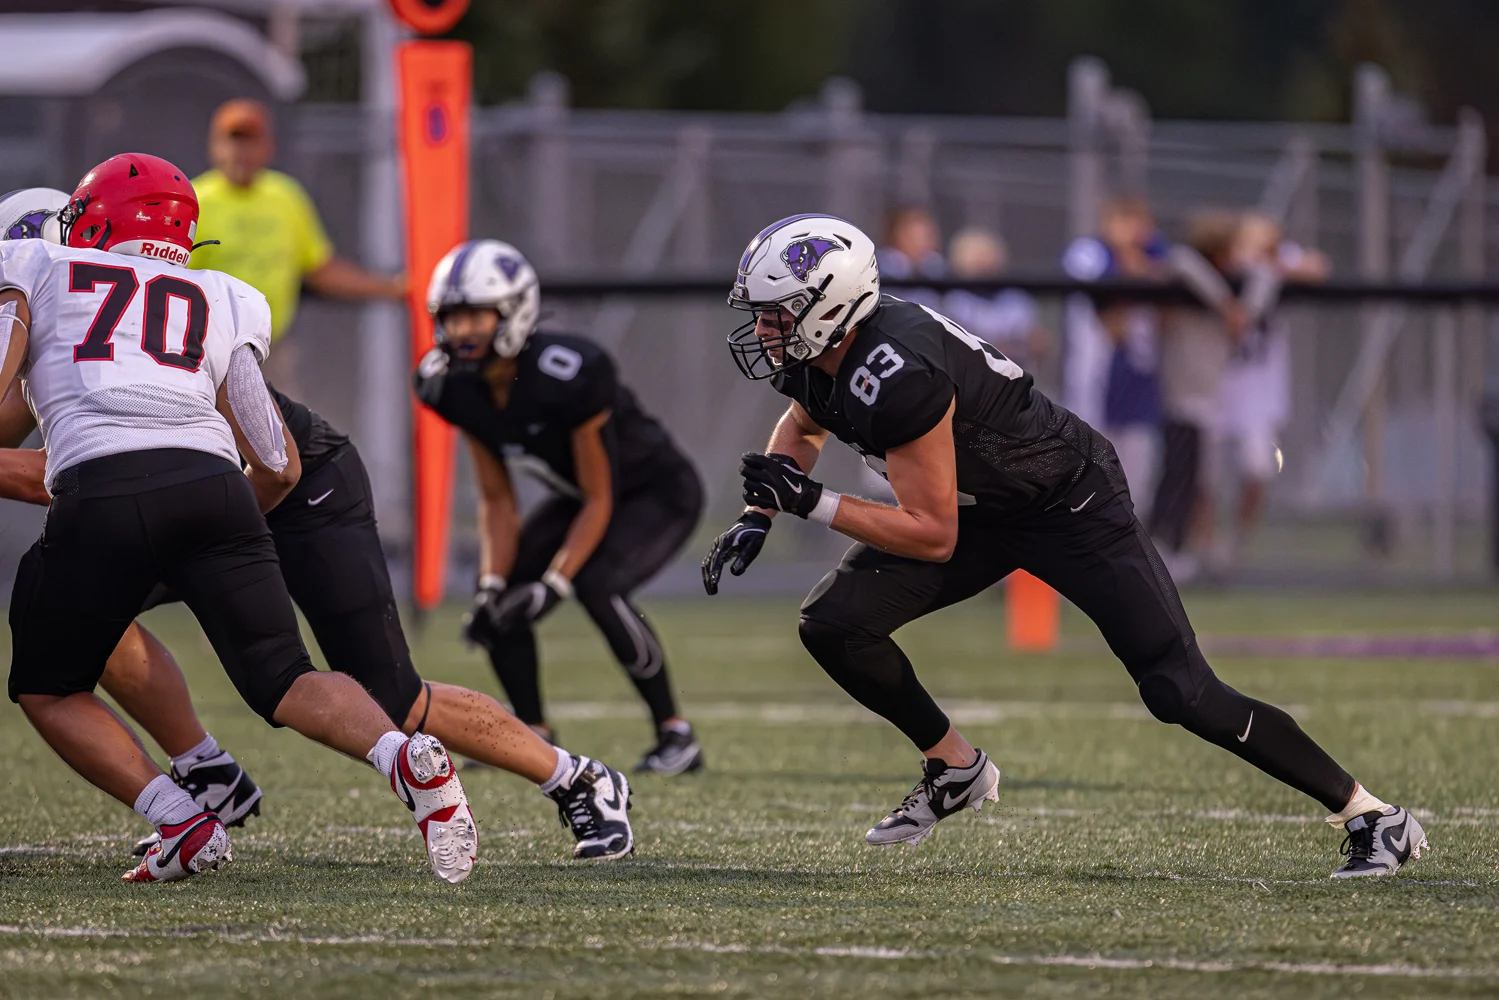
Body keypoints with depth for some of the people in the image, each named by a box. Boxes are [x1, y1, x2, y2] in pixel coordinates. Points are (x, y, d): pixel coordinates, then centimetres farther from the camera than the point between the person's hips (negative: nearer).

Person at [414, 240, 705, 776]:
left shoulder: (567, 375, -35)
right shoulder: (456, 387, -14)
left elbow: (599, 500, -26)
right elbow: (497, 501, -4)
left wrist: (554, 585, -32)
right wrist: (494, 584, -18)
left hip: (659, 493, -7)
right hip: (578, 495, 7)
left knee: (597, 584, -30)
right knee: (499, 601, -11)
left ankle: (676, 735, -15)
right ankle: (535, 737, 5)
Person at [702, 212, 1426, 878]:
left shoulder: (894, 376, -35)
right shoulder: (818, 356, -8)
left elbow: (933, 536, -29)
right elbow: (802, 428, 19)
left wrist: (810, 503, -27)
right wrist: (758, 517, 5)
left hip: (1069, 507, -9)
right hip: (983, 514, 9)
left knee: (1181, 695, -11)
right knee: (833, 624, -6)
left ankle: (1372, 818, -1)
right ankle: (955, 767, 14)